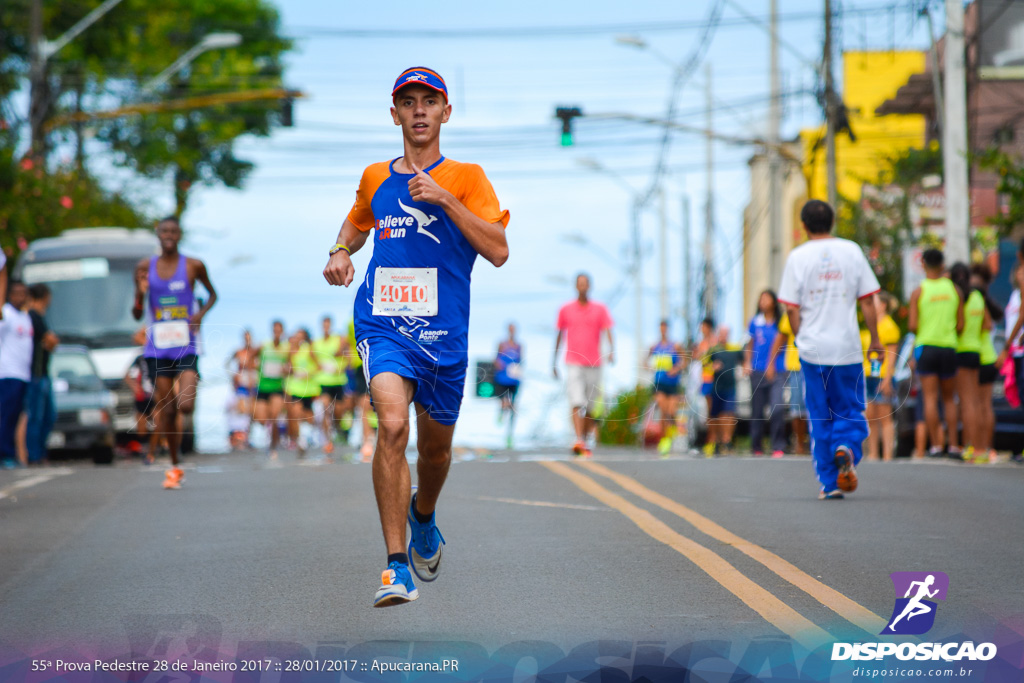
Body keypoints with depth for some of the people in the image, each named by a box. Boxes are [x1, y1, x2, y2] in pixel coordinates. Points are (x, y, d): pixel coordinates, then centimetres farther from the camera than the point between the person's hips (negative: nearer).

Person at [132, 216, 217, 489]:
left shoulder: (193, 266, 1)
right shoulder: (145, 267, 5)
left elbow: (212, 294, 17)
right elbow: (137, 315, 9)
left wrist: (201, 313, -3)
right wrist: (140, 295, -12)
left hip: (186, 346, -2)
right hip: (157, 349, 2)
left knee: (185, 405, -19)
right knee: (165, 410, 2)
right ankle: (175, 466, 16)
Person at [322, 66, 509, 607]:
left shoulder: (465, 178, 2)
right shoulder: (374, 178, 10)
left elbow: (498, 251, -9)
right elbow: (357, 223, 31)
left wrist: (445, 199, -16)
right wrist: (340, 253, 9)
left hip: (443, 333, 0)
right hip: (382, 324, 0)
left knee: (435, 447, 14)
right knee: (392, 425, -24)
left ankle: (423, 517, 50)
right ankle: (396, 566, -23)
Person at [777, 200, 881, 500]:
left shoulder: (798, 256, -2)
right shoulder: (851, 251, 2)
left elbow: (791, 308, -4)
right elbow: (867, 300, 2)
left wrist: (800, 338, 11)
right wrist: (875, 339, 11)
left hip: (813, 349, -1)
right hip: (847, 348, 1)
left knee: (819, 418, 7)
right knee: (850, 409, 11)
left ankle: (829, 483, 6)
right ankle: (847, 448, -19)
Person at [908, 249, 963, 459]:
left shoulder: (918, 291, -5)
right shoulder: (953, 289, 3)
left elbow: (913, 326, -10)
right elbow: (960, 325, 2)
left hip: (925, 346, -2)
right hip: (948, 347, 2)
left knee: (930, 398, -2)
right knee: (949, 399, 12)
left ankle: (935, 445, -9)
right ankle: (953, 445, 6)